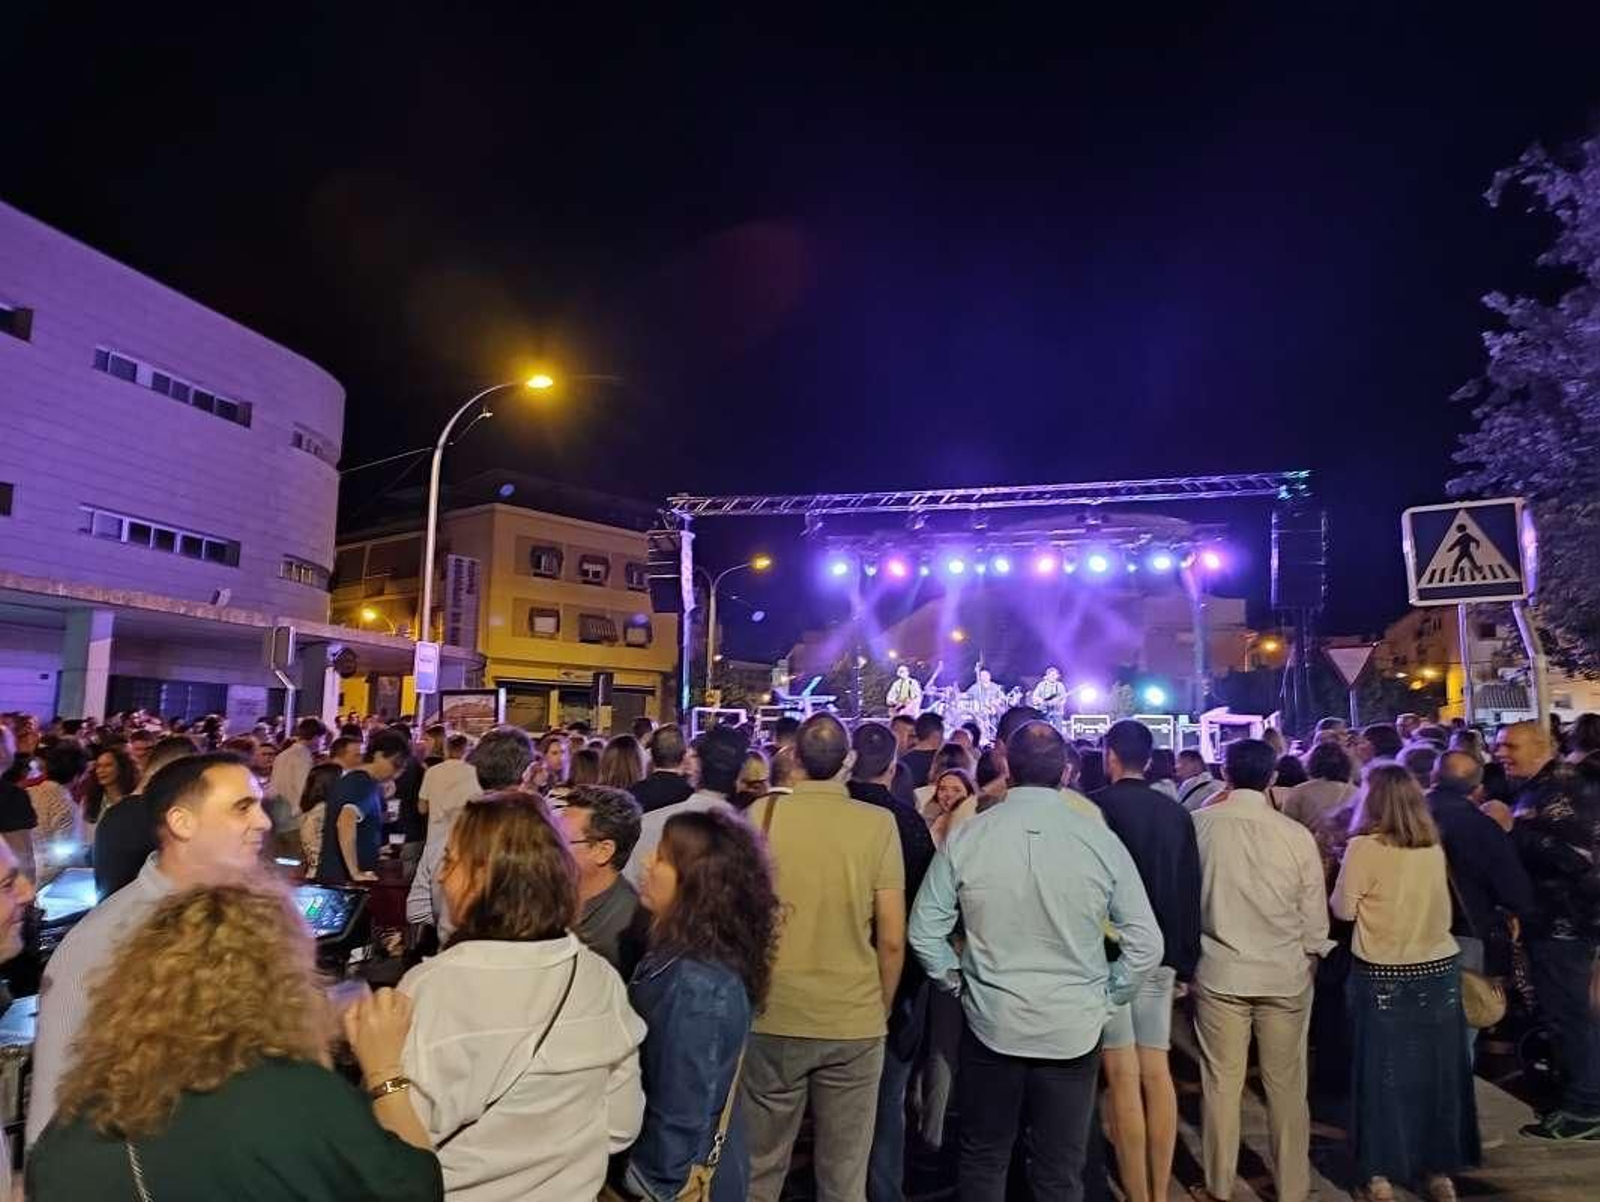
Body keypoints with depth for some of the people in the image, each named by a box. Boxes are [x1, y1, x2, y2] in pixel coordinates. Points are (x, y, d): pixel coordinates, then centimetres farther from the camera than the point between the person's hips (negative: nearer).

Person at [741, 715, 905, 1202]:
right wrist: (881, 1009, 12)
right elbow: (892, 939, -5)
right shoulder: (879, 823, -8)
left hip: (773, 1018, 0)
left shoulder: (762, 813, -8)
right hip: (856, 1022, 0)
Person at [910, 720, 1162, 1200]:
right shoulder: (1101, 840, -12)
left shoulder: (965, 839, -12)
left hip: (990, 1025, 0)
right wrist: (1106, 995, 7)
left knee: (983, 1161, 19)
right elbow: (1146, 944, -7)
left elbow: (924, 932, -7)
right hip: (1074, 1030, 0)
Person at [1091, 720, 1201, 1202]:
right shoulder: (1176, 813, 5)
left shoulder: (1095, 806, -10)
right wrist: (1186, 962, 16)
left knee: (1124, 1078, 0)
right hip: (1160, 954, 5)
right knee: (1157, 1073, 12)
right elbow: (1191, 892, 9)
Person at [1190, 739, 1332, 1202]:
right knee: (1286, 1085, 14)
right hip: (1286, 974, 1)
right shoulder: (1296, 834, -10)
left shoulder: (1198, 824, -11)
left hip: (1219, 972, 0)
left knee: (1221, 1083, 11)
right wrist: (1313, 956, 18)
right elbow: (1315, 918, 0)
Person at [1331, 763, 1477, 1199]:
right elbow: (1434, 901, 12)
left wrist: (1346, 874, 5)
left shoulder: (1364, 847, -18)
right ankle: (1439, 1167, 28)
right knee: (1438, 1069, 15)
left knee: (1384, 1071, 10)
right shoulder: (1434, 846, -2)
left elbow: (1343, 909, -11)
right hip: (1440, 968, 4)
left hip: (1384, 975, -4)